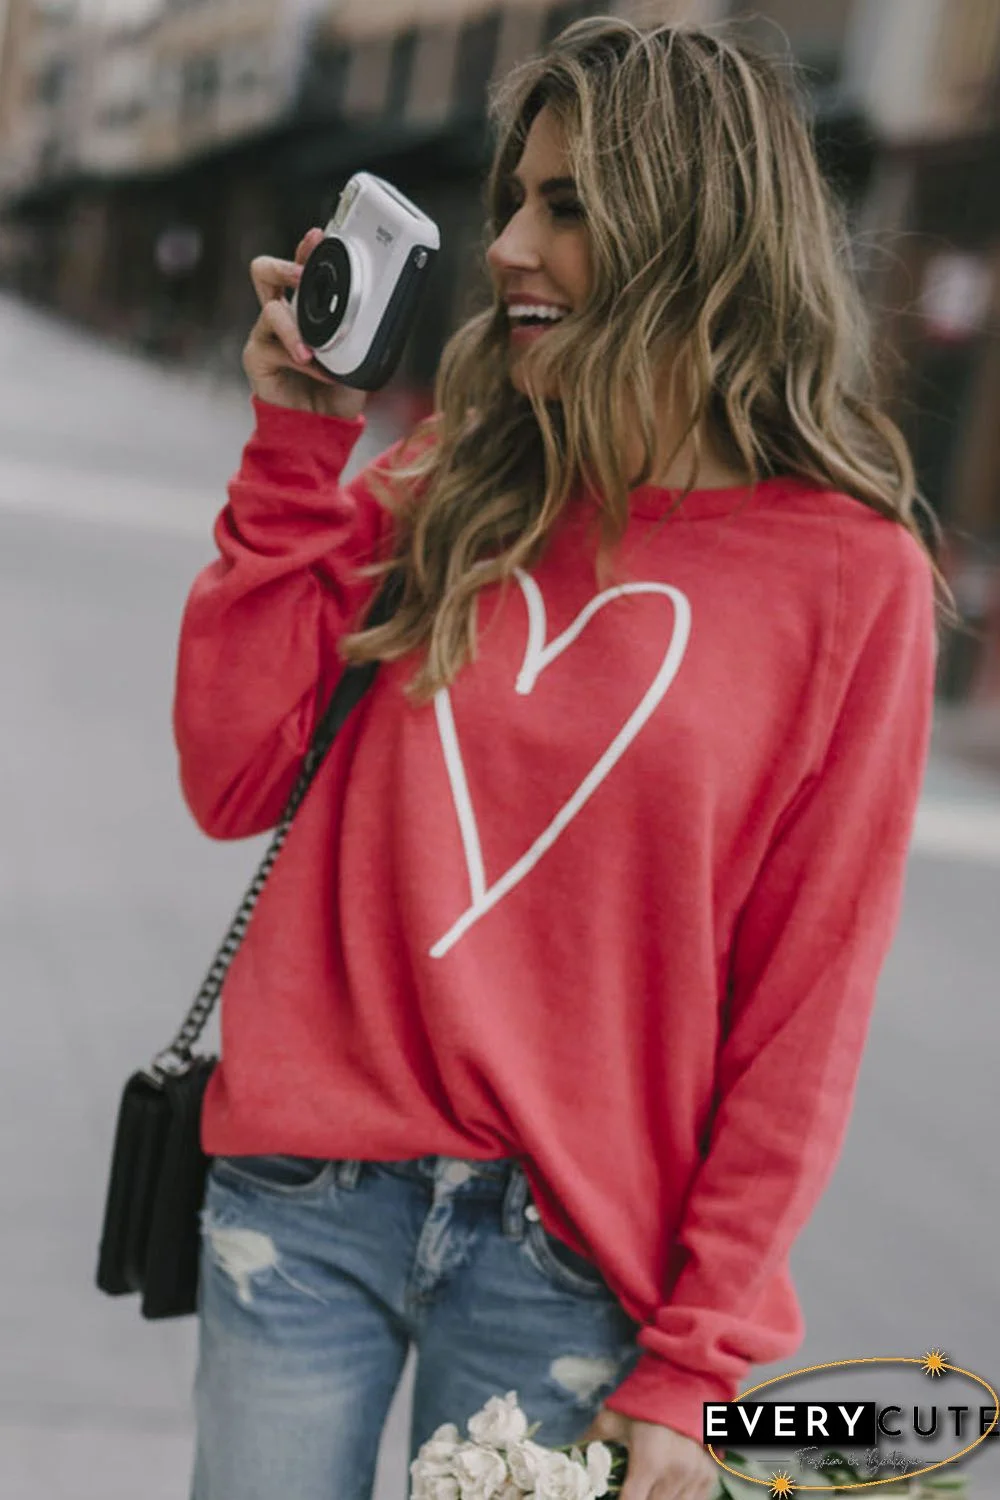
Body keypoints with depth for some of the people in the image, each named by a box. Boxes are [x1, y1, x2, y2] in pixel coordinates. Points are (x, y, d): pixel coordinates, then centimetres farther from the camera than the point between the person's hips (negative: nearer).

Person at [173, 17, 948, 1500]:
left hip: (568, 1249, -2)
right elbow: (234, 783, -2)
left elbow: (808, 1002, -6)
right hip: (305, 1189, 3)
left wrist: (687, 1370, -5)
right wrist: (296, 452, -6)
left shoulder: (852, 576, -6)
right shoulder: (444, 481, 3)